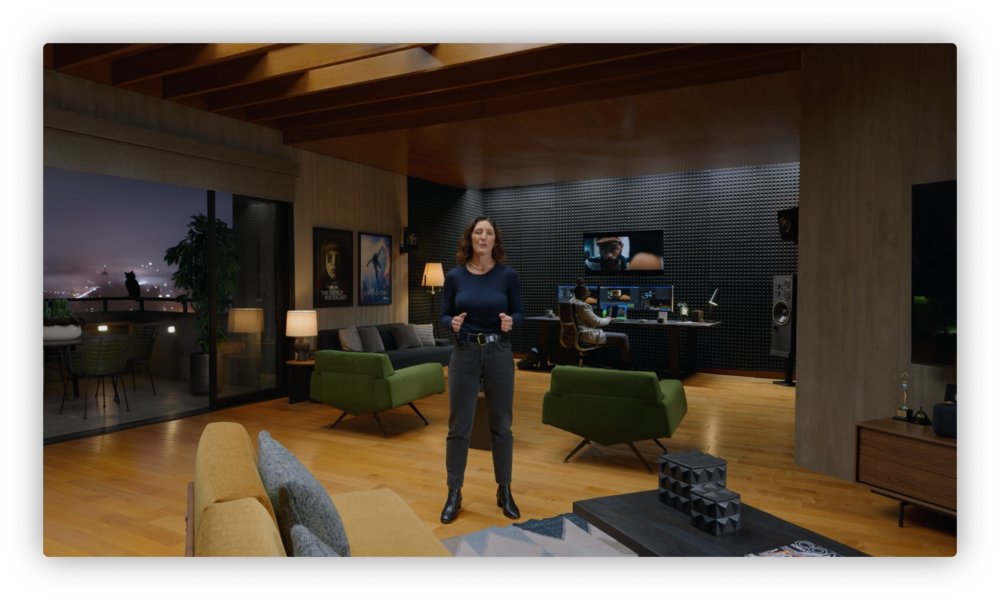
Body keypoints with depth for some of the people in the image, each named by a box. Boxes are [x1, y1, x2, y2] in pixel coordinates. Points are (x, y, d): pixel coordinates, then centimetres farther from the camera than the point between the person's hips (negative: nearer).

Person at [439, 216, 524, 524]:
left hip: (499, 354, 0)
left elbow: (519, 313, 3)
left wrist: (510, 322, -19)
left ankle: (504, 491, 26)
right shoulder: (454, 276, -2)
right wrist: (453, 323, -18)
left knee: (501, 425, 10)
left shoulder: (508, 275, -4)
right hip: (464, 354, 0)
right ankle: (454, 494, 20)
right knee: (458, 427, 5)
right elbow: (444, 315, 4)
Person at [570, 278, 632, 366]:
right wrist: (608, 319, 1)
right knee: (623, 337, -9)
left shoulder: (572, 302, 9)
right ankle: (628, 365, 5)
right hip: (588, 336, -11)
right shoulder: (582, 305, -20)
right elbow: (596, 322, -16)